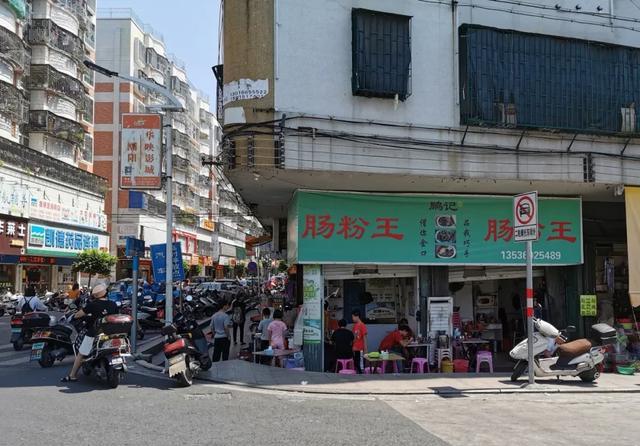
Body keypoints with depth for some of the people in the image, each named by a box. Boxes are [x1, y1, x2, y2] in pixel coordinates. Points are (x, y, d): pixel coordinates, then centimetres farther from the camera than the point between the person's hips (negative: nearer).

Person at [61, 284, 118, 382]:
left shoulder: (93, 304, -11)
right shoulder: (113, 305, 0)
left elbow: (79, 314, -4)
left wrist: (75, 316, 17)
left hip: (94, 333, -4)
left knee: (80, 355, 8)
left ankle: (72, 376, 12)